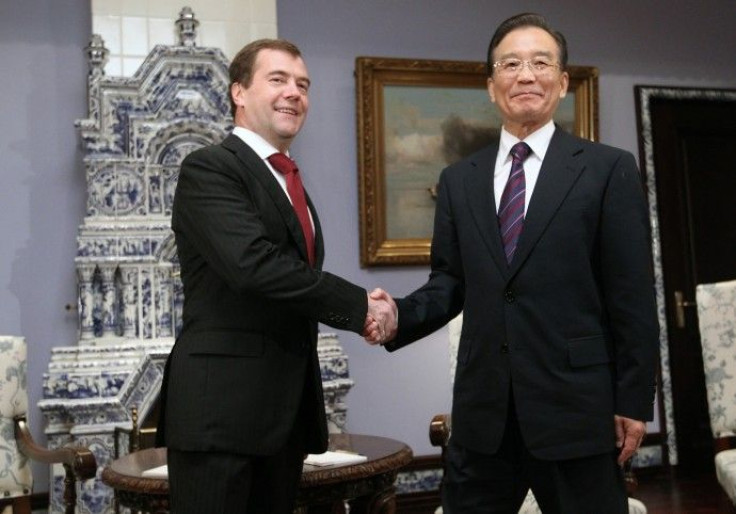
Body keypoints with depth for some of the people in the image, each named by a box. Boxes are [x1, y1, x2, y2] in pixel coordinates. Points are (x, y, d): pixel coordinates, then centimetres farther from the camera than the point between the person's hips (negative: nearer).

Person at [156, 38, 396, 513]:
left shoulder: (290, 183, 20)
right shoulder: (209, 169, -7)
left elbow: (300, 282, 15)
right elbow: (253, 264, -23)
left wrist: (360, 312, -5)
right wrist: (359, 304, -15)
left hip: (286, 410, 8)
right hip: (221, 408, -8)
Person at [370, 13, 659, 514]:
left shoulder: (608, 169, -1)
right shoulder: (459, 180, 10)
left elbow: (632, 295, -4)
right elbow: (450, 282, 9)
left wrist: (634, 401, -5)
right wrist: (400, 315, -11)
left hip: (575, 403, -3)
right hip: (483, 407, 4)